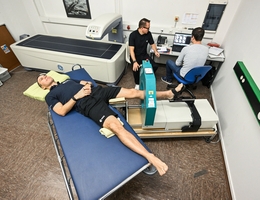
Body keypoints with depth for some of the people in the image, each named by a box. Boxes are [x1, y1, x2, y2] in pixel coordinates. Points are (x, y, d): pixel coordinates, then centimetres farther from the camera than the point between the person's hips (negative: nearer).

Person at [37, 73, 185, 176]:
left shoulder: (67, 80, 36)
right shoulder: (51, 96, 16)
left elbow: (86, 83, 30)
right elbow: (62, 111, -3)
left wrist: (87, 85, 5)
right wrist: (77, 96, -9)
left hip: (97, 91, 7)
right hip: (88, 104, -6)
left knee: (133, 92, -6)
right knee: (116, 125, -33)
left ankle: (170, 93, 2)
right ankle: (150, 157, -40)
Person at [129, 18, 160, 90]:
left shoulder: (148, 34, -3)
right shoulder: (133, 35, -16)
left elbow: (152, 44, 12)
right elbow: (131, 50, -22)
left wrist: (155, 51, -11)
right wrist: (134, 62, -36)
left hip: (144, 55, 4)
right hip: (135, 56, -4)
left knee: (155, 66, -18)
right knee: (136, 68, -32)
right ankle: (137, 83, -3)